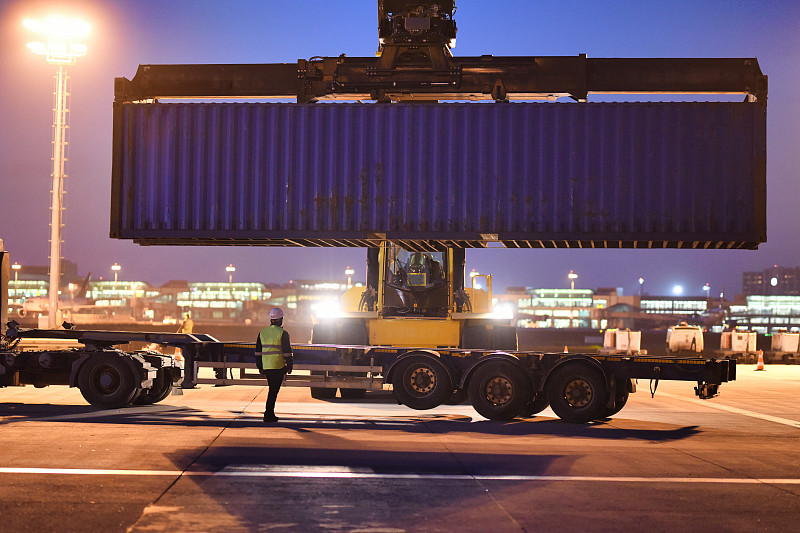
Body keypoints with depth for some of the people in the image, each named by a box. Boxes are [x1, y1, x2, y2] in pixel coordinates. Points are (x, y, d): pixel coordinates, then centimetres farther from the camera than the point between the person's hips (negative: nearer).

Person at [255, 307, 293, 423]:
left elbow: (258, 351, 12)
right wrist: (289, 367, -2)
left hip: (266, 367, 5)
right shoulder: (283, 333, -8)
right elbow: (287, 352, -10)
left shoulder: (262, 332, 9)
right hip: (278, 366, -5)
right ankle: (268, 415, -6)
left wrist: (260, 367, 18)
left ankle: (271, 414, 19)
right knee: (273, 391, -3)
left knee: (273, 389, 18)